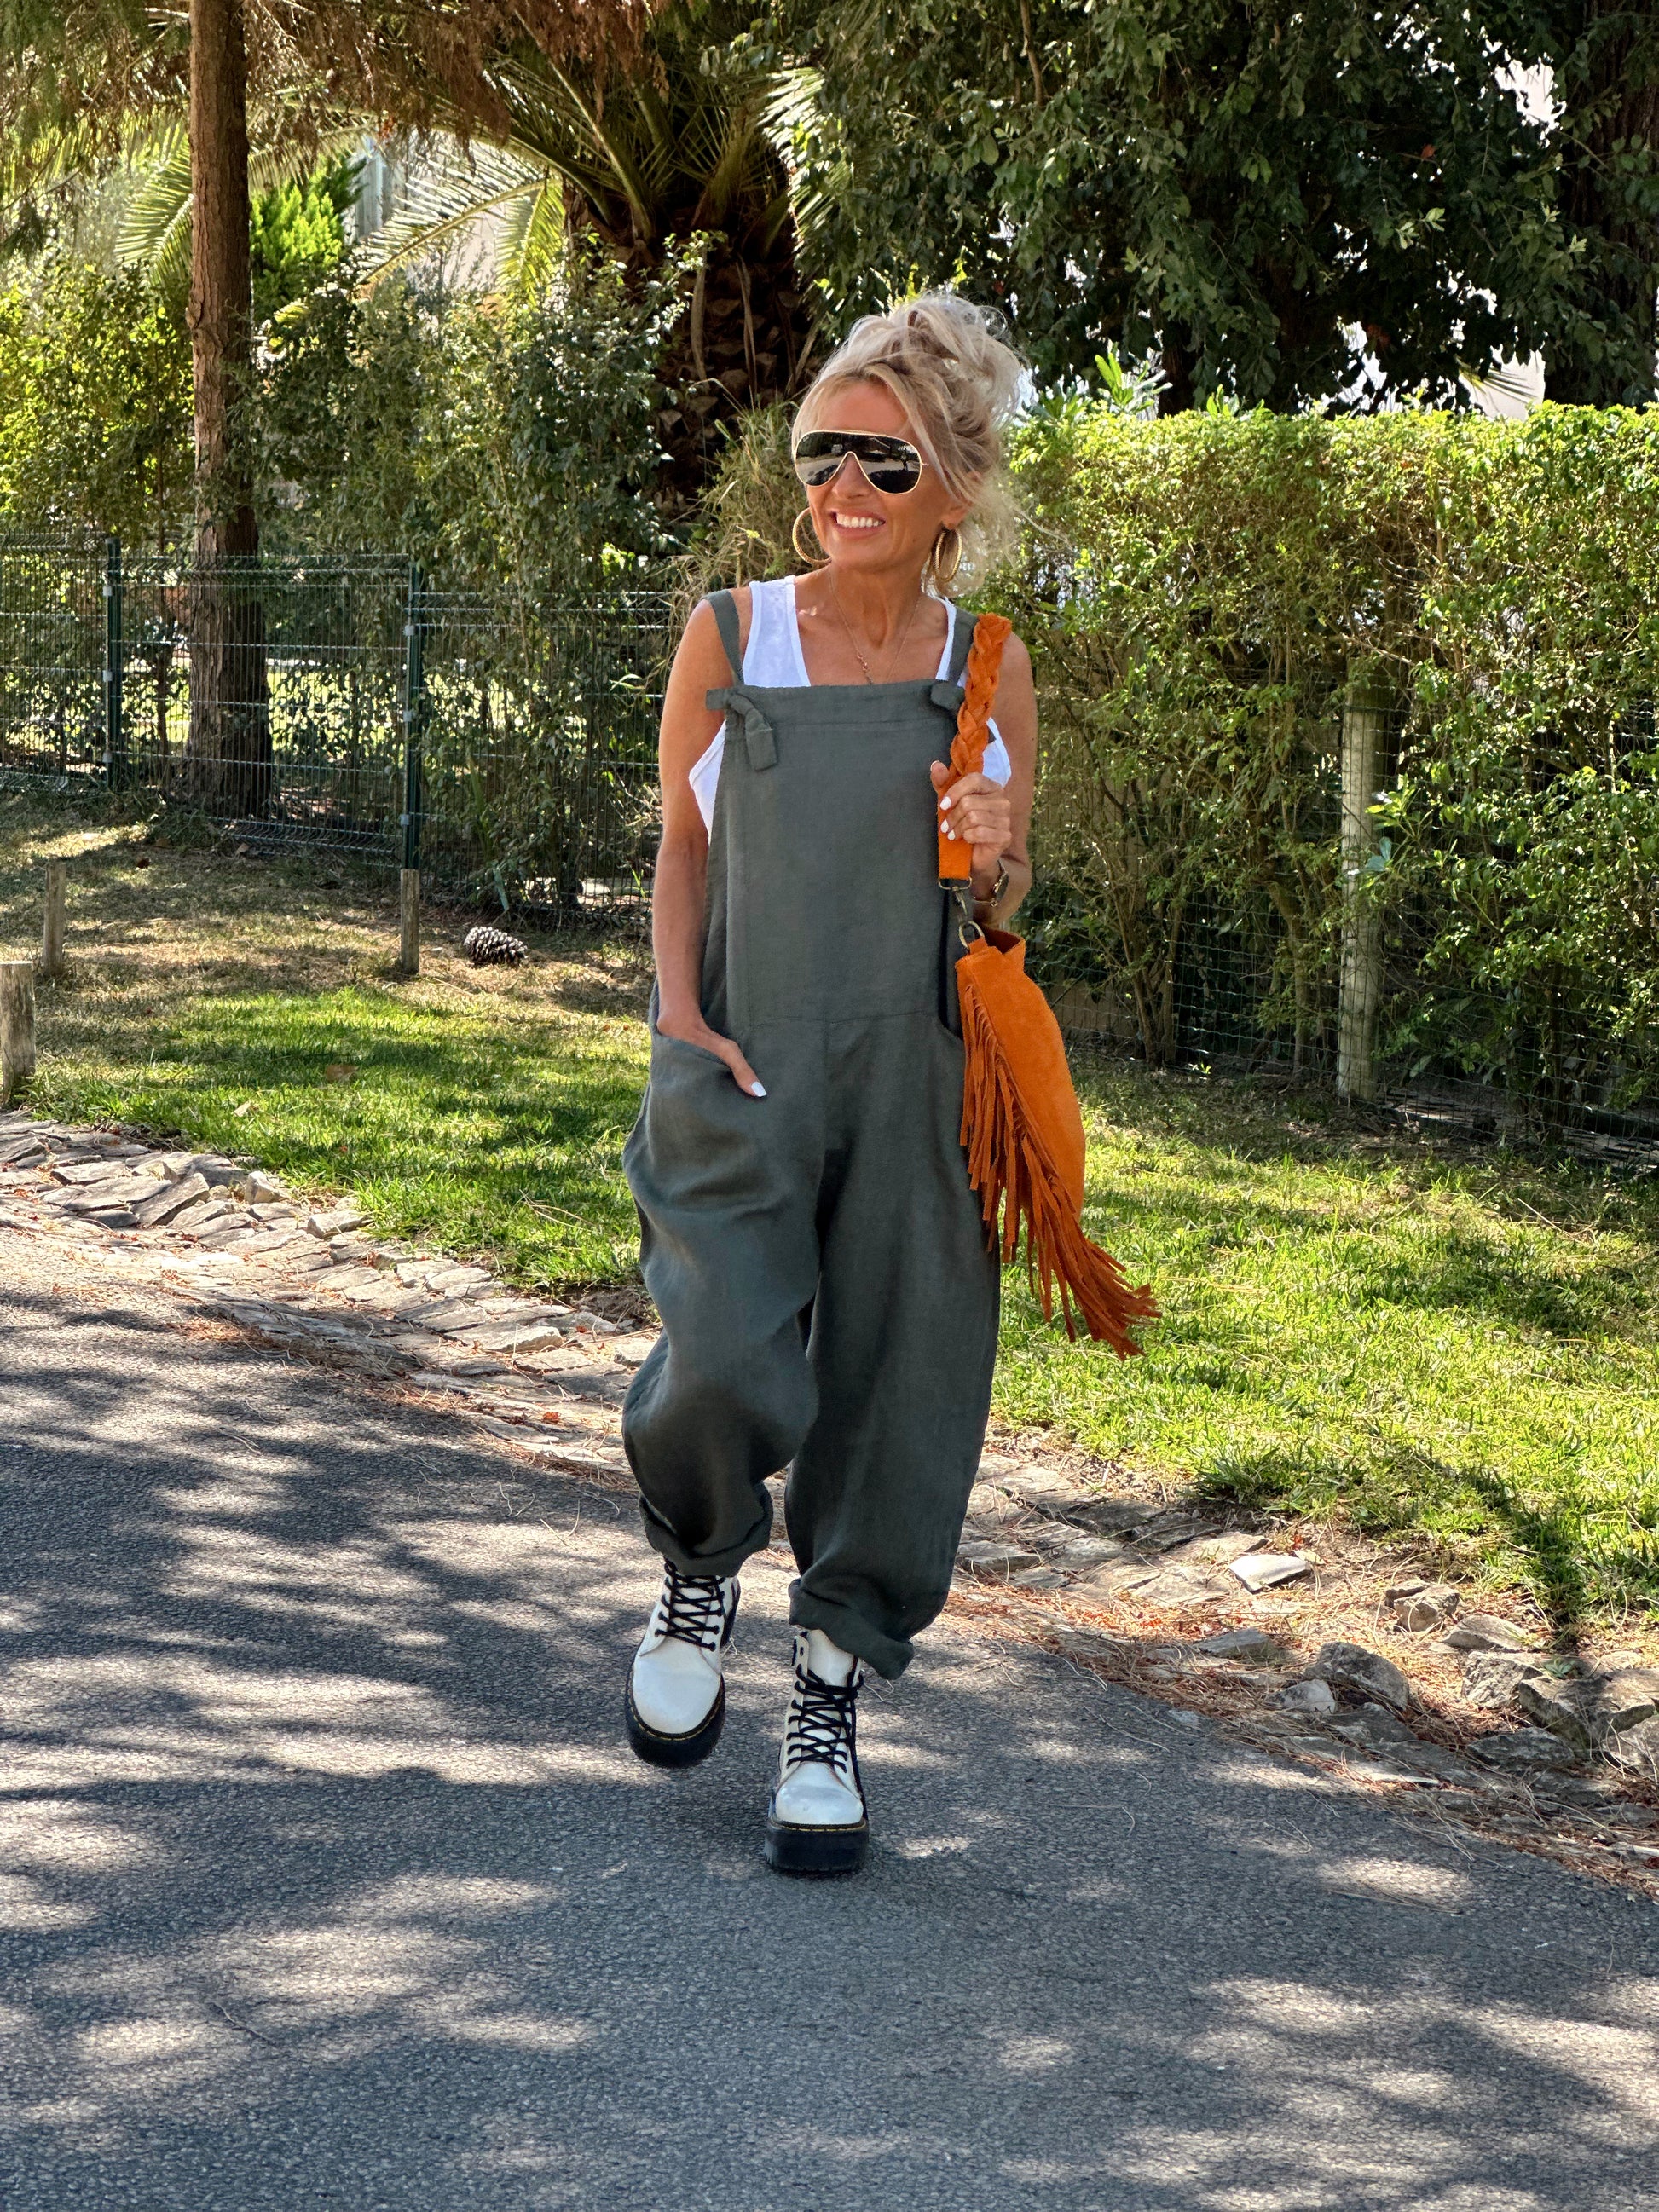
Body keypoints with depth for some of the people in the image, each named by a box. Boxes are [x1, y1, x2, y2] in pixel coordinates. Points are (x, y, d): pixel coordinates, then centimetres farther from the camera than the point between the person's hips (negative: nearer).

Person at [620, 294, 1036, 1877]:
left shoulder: (988, 666, 6)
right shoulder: (731, 635, 4)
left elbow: (1005, 914, 13)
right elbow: (679, 848, 9)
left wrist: (990, 862, -10)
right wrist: (679, 1006, -6)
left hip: (916, 1081, 2)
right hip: (740, 1071, -1)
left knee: (893, 1393, 0)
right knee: (728, 1373, -18)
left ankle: (828, 1712, 19)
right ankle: (698, 1578, 16)